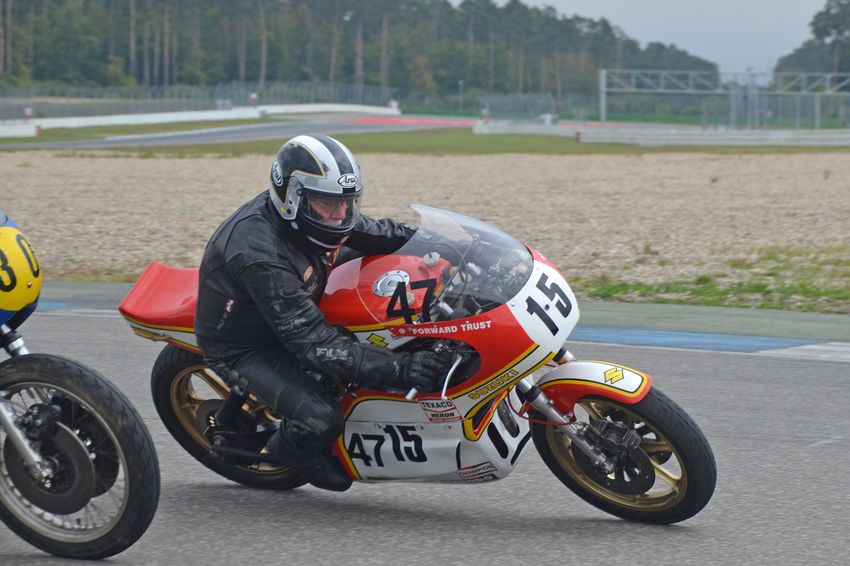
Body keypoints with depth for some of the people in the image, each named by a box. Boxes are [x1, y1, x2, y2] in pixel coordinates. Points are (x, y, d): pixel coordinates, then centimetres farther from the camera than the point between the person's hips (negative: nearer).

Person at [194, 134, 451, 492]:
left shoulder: (312, 211, -13)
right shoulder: (262, 255, -38)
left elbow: (378, 233, 1)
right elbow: (314, 343, -39)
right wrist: (398, 369, -46)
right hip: (243, 348, -8)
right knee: (321, 419, -29)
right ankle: (288, 449, 7)